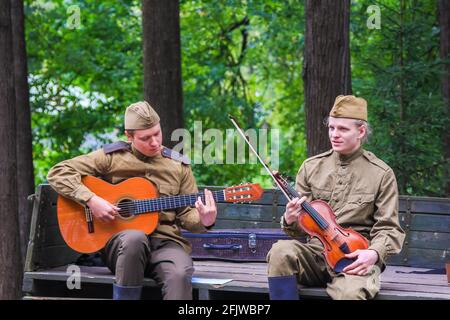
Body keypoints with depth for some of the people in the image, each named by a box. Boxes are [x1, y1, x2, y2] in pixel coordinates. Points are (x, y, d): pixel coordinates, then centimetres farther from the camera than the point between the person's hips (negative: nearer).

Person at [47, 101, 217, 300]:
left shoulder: (178, 166, 14)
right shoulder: (111, 157, 5)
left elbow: (186, 213, 16)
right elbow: (58, 173, 2)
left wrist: (204, 221, -8)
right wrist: (91, 200, -11)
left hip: (166, 241, 1)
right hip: (119, 239, -1)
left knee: (179, 274, -35)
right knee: (135, 238, -40)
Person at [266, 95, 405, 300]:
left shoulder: (381, 174, 2)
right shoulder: (311, 167, 10)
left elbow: (388, 229, 2)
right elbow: (301, 227, 13)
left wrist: (374, 253, -19)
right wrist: (290, 221, -12)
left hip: (356, 259, -4)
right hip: (315, 252, 4)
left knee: (350, 293, -38)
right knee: (281, 251, -29)